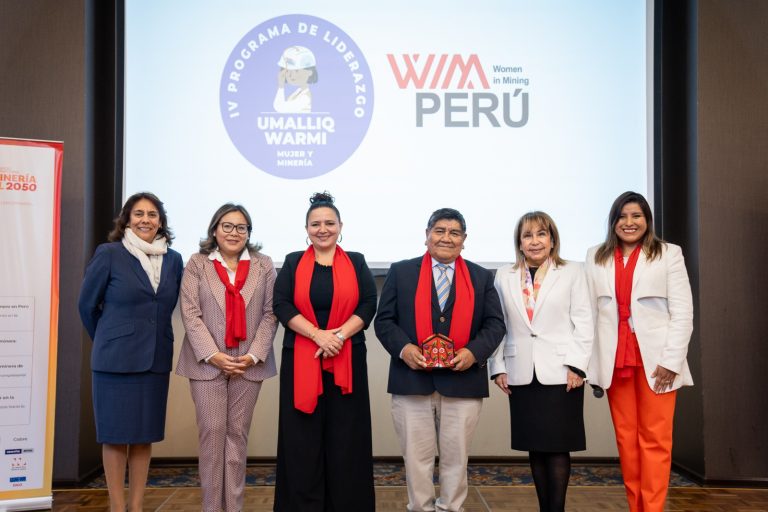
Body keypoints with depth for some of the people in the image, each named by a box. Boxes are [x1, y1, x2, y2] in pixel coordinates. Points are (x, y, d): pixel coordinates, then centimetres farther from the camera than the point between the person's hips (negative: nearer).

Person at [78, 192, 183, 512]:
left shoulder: (173, 259, 5)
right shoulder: (109, 254, -6)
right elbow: (87, 305, 1)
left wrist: (153, 339, 9)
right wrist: (109, 342, 9)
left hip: (156, 359, 4)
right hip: (116, 359, -4)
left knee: (144, 435, 9)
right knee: (116, 435, 3)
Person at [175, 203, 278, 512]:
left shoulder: (263, 266, 7)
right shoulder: (197, 264, 4)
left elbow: (270, 314, 2)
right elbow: (190, 313, -4)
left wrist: (254, 355, -9)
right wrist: (212, 355, -13)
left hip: (249, 363, 1)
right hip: (208, 362, -1)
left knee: (238, 433, 6)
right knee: (212, 432, 0)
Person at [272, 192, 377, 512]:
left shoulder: (356, 262, 9)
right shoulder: (293, 263, 7)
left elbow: (369, 305, 0)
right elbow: (282, 306, -4)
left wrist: (339, 335, -14)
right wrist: (318, 335, -15)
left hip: (347, 360, 0)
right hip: (301, 360, 0)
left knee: (345, 437, 2)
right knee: (303, 437, 3)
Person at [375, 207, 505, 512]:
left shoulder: (481, 277, 11)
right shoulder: (401, 272, 7)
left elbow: (495, 324, 7)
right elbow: (384, 320, 4)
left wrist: (474, 352, -11)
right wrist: (403, 348, -14)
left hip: (462, 381, 1)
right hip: (412, 379, -1)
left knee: (456, 456, 7)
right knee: (416, 456, 5)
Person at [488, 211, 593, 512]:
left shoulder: (572, 273, 3)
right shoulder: (504, 276, 10)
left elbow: (583, 322, -1)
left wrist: (576, 365, -9)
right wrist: (498, 367, 3)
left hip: (560, 373, -2)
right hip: (522, 375, 3)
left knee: (557, 447, -1)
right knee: (534, 447, 8)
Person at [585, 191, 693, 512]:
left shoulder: (669, 254, 3)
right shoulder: (596, 257, 10)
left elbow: (682, 313, -1)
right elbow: (589, 313, 6)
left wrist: (672, 361, -10)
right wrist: (590, 363, -1)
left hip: (655, 359, -2)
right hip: (615, 361, 3)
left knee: (655, 440, -2)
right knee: (626, 438, 7)